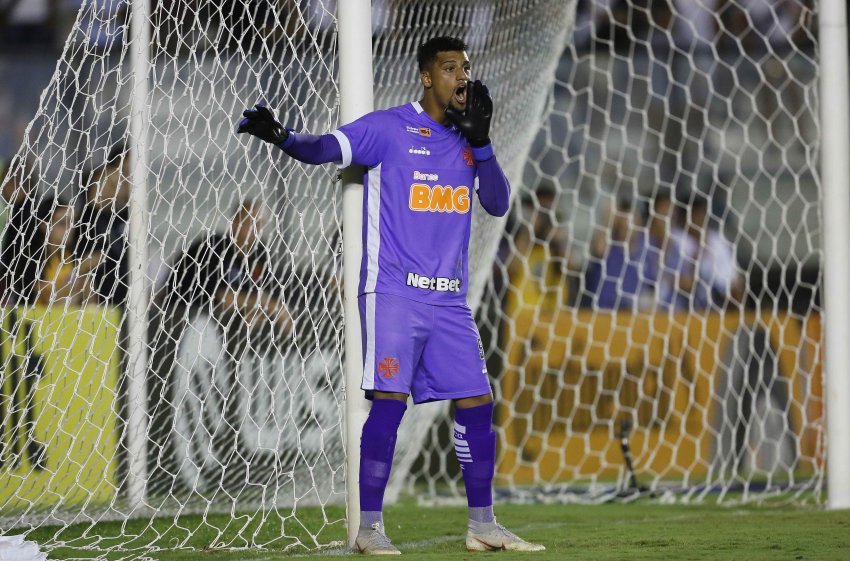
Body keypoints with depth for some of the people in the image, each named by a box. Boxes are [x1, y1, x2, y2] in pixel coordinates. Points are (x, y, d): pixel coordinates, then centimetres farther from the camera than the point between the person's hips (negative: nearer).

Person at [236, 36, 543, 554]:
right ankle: (370, 526, -5)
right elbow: (326, 148, -13)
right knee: (389, 402, -12)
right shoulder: (389, 128, -2)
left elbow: (499, 204, 6)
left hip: (450, 300, 6)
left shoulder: (466, 139, 14)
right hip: (393, 293, -6)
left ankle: (483, 525, 15)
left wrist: (480, 141, -6)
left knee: (477, 404, 4)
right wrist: (283, 137, -32)